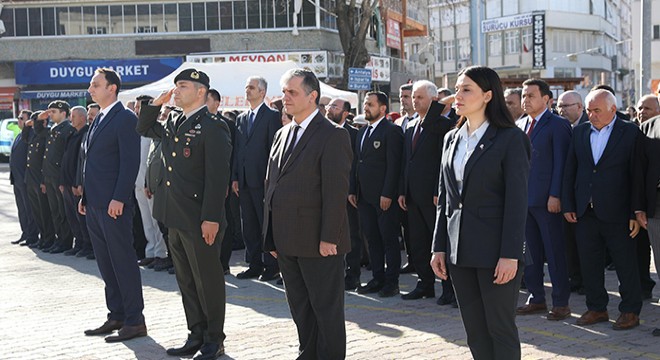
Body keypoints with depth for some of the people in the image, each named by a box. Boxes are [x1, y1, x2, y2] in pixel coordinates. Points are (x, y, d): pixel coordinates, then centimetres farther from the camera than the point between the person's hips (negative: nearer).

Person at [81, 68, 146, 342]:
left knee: (123, 261, -4)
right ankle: (117, 316, 20)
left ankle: (135, 321, 2)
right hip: (94, 203, 9)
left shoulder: (125, 118, -10)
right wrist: (85, 196, 15)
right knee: (106, 263, 12)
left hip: (114, 204, -9)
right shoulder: (99, 119, 18)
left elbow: (130, 162, -16)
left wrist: (119, 198, -21)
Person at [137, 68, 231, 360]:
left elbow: (218, 177, -18)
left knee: (208, 280, 3)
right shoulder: (172, 123, 12)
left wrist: (211, 218, -22)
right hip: (175, 217, 8)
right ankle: (196, 336, 26)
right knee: (186, 281, 15)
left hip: (199, 220, -8)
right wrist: (156, 103, 11)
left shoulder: (212, 127, -13)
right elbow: (143, 129, 29)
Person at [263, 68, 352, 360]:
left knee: (327, 309, 4)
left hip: (319, 241, -8)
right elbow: (271, 185, 16)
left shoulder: (333, 135, -10)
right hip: (287, 242, 8)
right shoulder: (282, 135, 14)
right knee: (299, 308, 16)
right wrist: (271, 236, 12)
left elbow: (336, 191, -16)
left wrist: (329, 238, -19)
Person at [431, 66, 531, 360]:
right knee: (474, 330, 10)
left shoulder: (510, 138, -7)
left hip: (494, 249, -6)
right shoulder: (451, 139, 12)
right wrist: (439, 246, 8)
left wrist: (510, 255, -16)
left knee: (500, 328, 1)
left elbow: (517, 200, -11)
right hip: (460, 249, 6)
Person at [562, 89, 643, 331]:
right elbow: (570, 171, 12)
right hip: (584, 211, 5)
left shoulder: (630, 132, -3)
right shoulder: (580, 132, 10)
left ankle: (630, 311, 16)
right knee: (589, 263, 10)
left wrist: (636, 213, -10)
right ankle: (597, 309, 23)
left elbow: (637, 175, -6)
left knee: (626, 263, 4)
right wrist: (568, 205, 5)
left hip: (616, 212, -4)